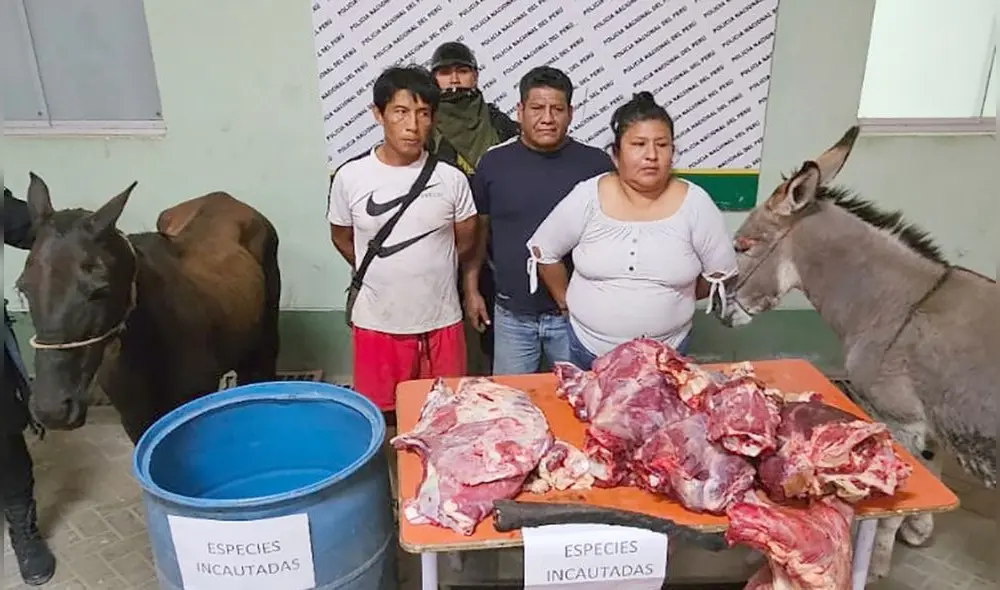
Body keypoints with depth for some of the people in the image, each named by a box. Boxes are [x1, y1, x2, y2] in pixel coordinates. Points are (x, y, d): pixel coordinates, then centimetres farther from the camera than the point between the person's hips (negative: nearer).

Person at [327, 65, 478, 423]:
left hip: (441, 322, 1)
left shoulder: (451, 179, -7)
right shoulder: (350, 177, -8)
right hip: (377, 324, 0)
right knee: (382, 419, 13)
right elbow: (342, 238, 8)